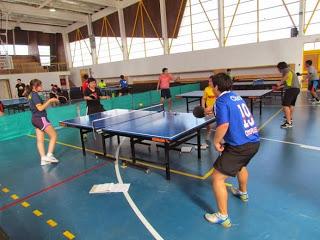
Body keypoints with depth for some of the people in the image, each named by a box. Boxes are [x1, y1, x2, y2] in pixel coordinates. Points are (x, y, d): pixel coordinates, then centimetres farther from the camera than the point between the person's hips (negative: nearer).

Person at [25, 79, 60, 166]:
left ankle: (43, 159, 9)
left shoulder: (31, 95, 15)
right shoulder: (35, 95, -14)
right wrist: (50, 100, -17)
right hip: (41, 119, -9)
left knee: (40, 140, 7)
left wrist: (50, 102, 13)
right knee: (53, 135, -3)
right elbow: (40, 108, -21)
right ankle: (49, 155, -4)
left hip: (35, 119, 9)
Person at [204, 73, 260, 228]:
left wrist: (216, 141, -11)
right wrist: (212, 111, 35)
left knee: (217, 178, 1)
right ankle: (243, 193, 60)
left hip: (239, 146, -9)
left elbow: (224, 125, -26)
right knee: (240, 165, 37)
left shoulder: (221, 101, -12)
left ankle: (223, 217, 12)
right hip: (254, 141, 9)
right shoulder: (236, 97, 13)